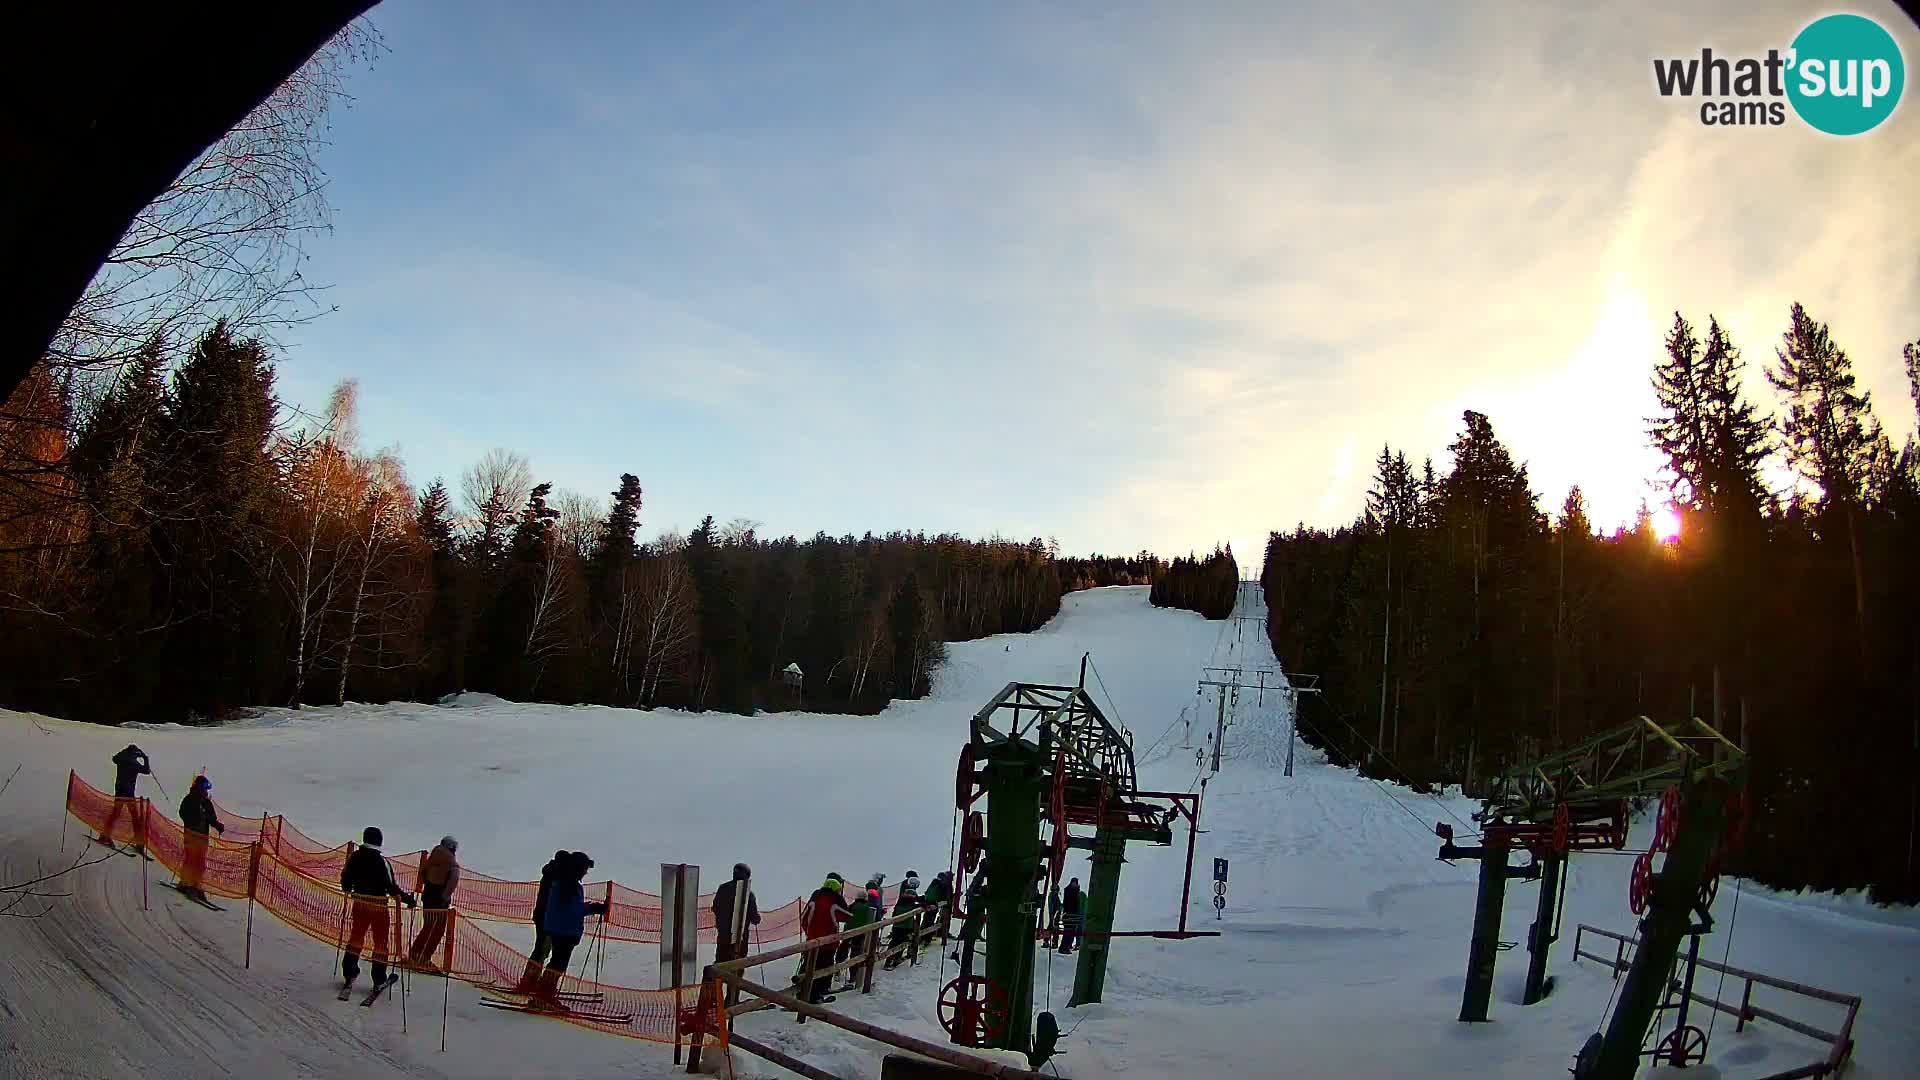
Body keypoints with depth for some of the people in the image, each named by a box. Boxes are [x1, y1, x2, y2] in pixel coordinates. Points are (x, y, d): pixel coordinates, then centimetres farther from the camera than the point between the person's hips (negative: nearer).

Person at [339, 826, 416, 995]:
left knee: (356, 935, 21)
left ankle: (349, 973, 25)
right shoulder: (381, 861, -21)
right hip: (378, 905, -5)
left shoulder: (355, 857, -5)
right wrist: (408, 899, -12)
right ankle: (379, 979, 13)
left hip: (359, 903, 5)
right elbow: (391, 887, -20)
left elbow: (345, 877, 9)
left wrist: (347, 889, 31)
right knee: (381, 941, 7)